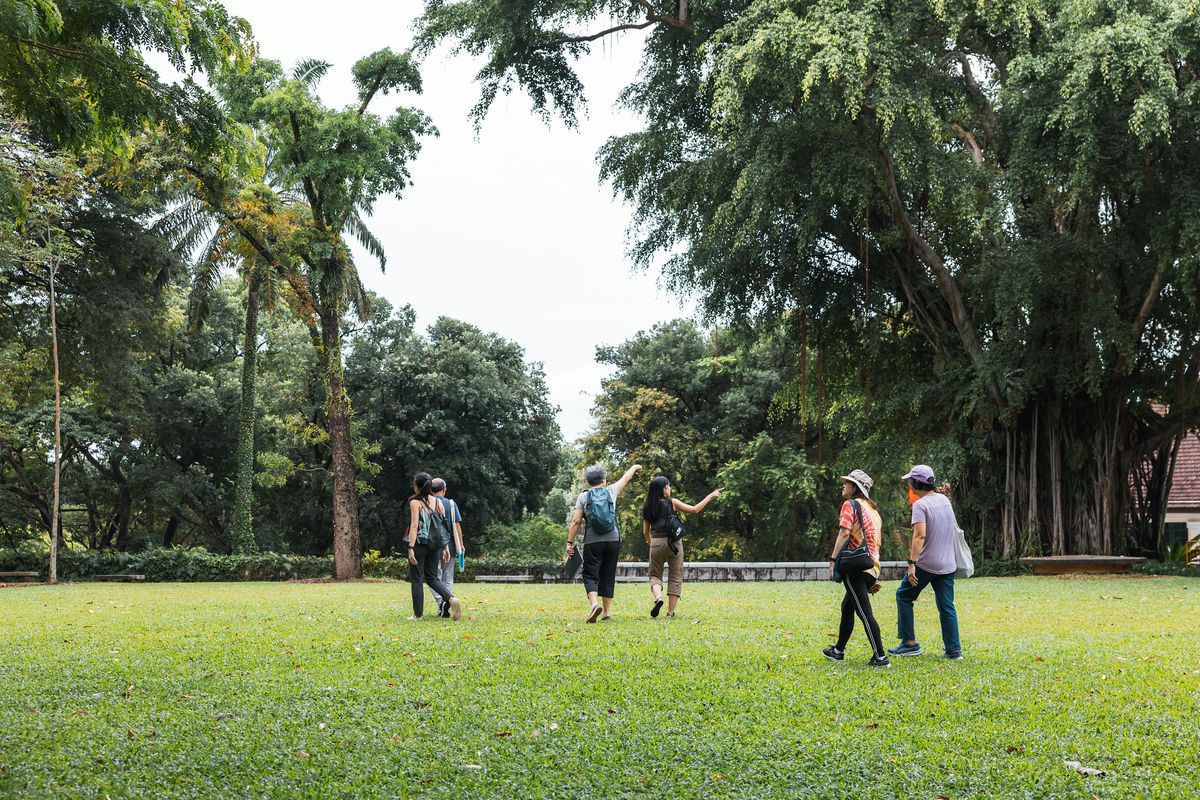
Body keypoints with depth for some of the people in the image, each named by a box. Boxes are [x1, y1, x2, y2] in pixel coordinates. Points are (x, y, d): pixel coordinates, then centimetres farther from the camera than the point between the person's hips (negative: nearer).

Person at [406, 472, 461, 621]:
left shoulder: (415, 502, -8)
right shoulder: (438, 502, 7)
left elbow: (414, 526, -15)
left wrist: (411, 548, -17)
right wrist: (446, 547, 10)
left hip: (419, 544, -5)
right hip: (435, 545, 5)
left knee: (416, 579, 6)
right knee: (432, 577, 14)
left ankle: (418, 613, 9)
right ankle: (451, 598, -9)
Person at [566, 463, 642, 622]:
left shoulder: (583, 496, 1)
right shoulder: (611, 491, 6)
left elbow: (576, 521, -4)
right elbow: (625, 478, 25)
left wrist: (570, 543, 1)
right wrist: (634, 467, 44)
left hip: (592, 543, -2)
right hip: (613, 541, 2)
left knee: (590, 575, -1)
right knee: (608, 576, 10)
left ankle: (595, 603, -27)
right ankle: (607, 613, 10)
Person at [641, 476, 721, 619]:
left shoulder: (648, 508, 6)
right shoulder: (672, 502, -2)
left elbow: (646, 532, 10)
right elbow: (694, 510, 0)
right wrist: (710, 496, 8)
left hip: (656, 543, 2)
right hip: (673, 543, -2)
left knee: (655, 575, 14)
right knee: (675, 577, 8)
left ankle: (658, 597, -17)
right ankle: (671, 612, 6)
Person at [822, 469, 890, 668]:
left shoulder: (850, 505, -5)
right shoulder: (873, 509, 19)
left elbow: (844, 533, -17)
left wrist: (833, 560, -17)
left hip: (855, 568, -9)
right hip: (872, 567, 9)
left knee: (864, 612, -9)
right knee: (847, 606, 21)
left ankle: (880, 657, -11)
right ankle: (838, 651, 31)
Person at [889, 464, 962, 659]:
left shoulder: (920, 505, -13)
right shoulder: (945, 500, 9)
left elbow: (920, 535, -24)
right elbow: (955, 529, 23)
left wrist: (912, 563, -28)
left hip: (926, 563, -6)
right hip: (947, 564, 6)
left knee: (904, 596, 10)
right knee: (946, 606, 9)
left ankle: (910, 643, 7)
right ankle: (954, 649, 4)